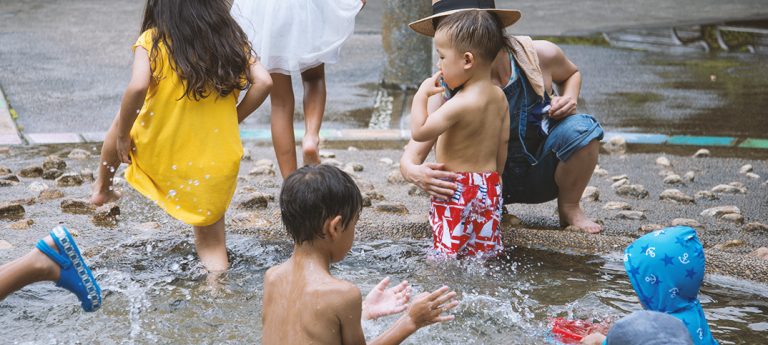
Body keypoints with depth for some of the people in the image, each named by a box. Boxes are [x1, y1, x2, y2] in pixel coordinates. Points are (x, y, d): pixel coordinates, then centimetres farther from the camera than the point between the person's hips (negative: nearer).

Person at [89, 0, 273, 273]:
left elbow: (138, 87, -22)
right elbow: (263, 82, -6)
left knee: (122, 121, 32)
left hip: (159, 155, -1)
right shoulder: (231, 40, 2)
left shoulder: (152, 41, -8)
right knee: (212, 246, 17)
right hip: (218, 162, 1)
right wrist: (233, 119, 7)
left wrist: (122, 136, -9)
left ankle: (102, 187, 49)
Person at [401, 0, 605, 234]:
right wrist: (415, 173, -51)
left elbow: (571, 74, 10)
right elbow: (410, 157, -26)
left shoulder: (538, 55, -18)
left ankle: (569, 208, -1)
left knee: (582, 127, -28)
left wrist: (569, 98, -14)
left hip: (542, 175, 0)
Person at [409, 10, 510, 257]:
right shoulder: (499, 97, 3)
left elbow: (419, 132, -21)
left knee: (449, 251, -2)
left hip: (457, 189, -8)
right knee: (485, 249, 13)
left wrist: (421, 95, -11)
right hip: (490, 186, 8)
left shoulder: (460, 104, -22)